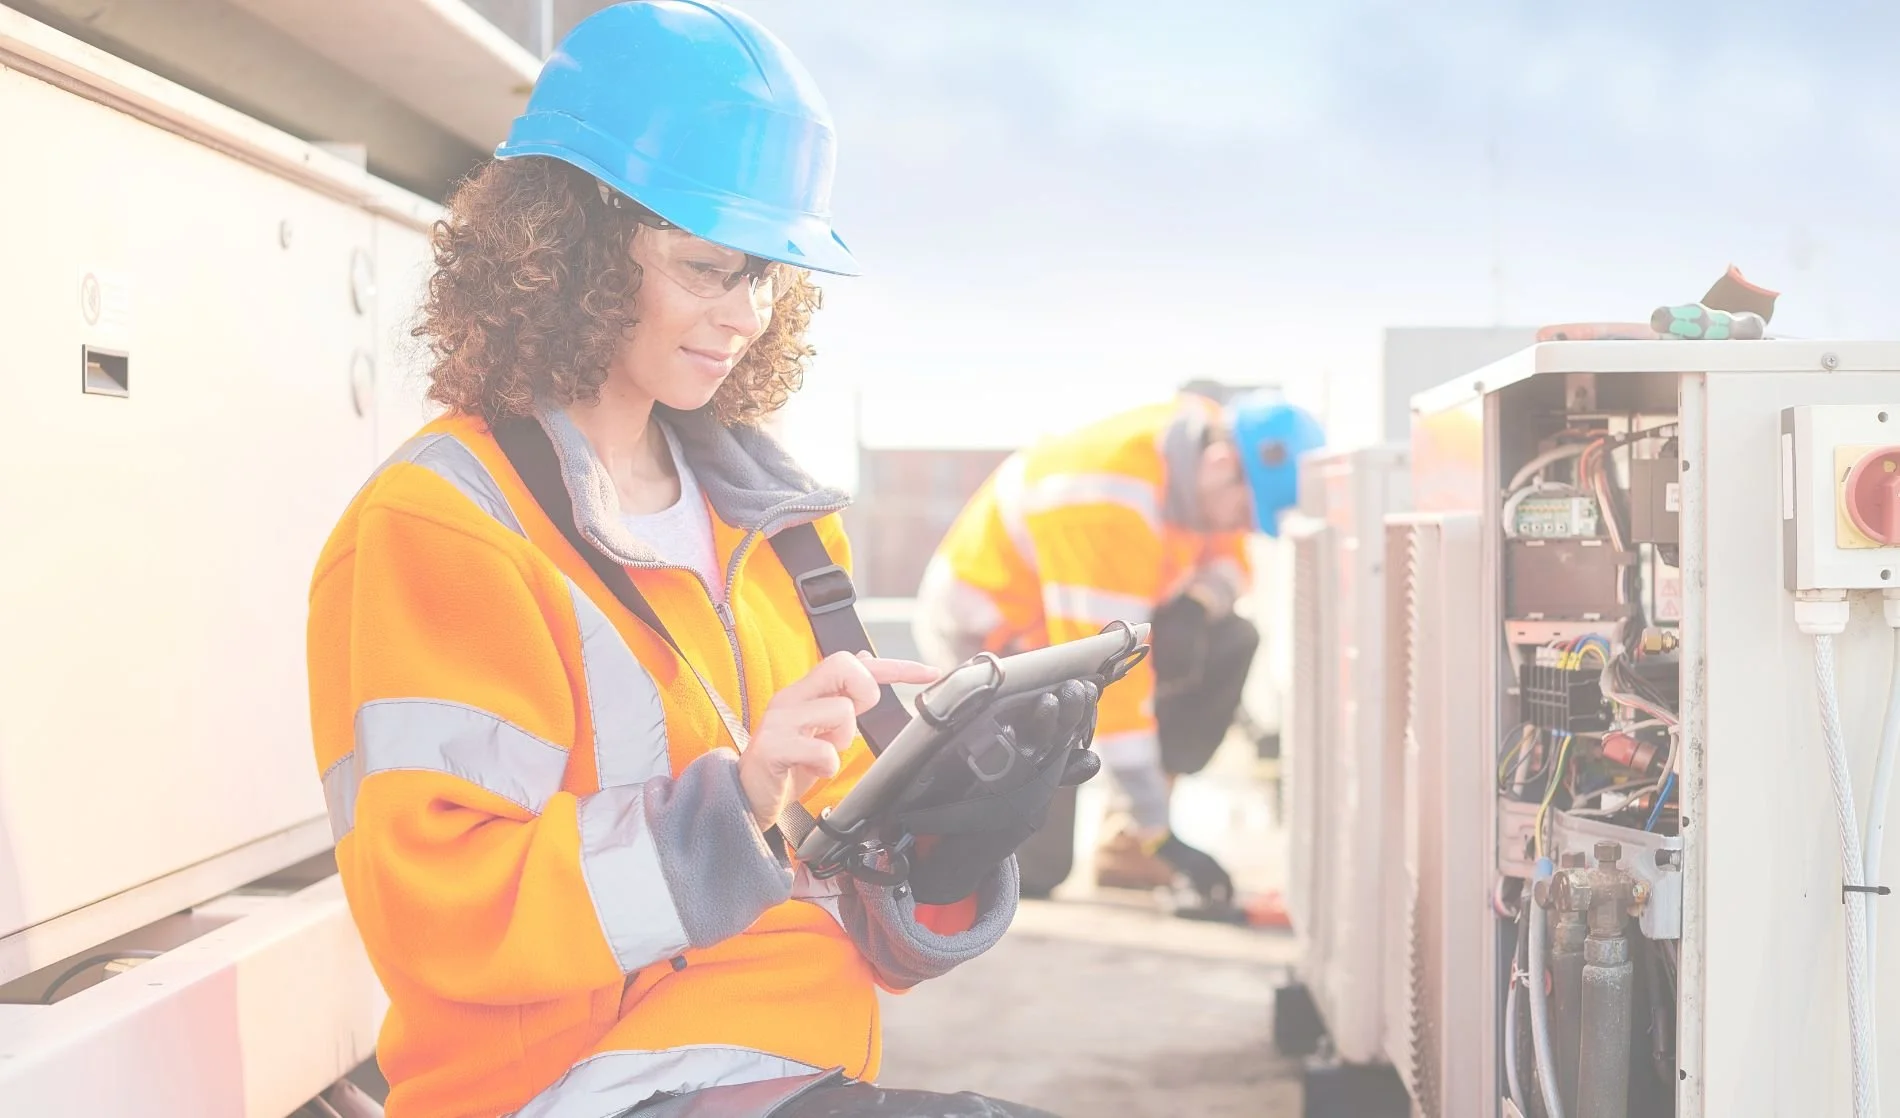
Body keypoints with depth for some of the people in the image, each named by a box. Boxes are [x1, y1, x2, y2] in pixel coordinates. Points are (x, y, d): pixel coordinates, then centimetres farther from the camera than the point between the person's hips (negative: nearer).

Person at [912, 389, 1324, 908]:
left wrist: (1203, 601, -18)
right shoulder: (1108, 506, -36)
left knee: (1230, 643, -11)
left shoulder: (1213, 440, -11)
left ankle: (1126, 842, -3)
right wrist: (1157, 829, -30)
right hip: (983, 633, -8)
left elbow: (1226, 557, 7)